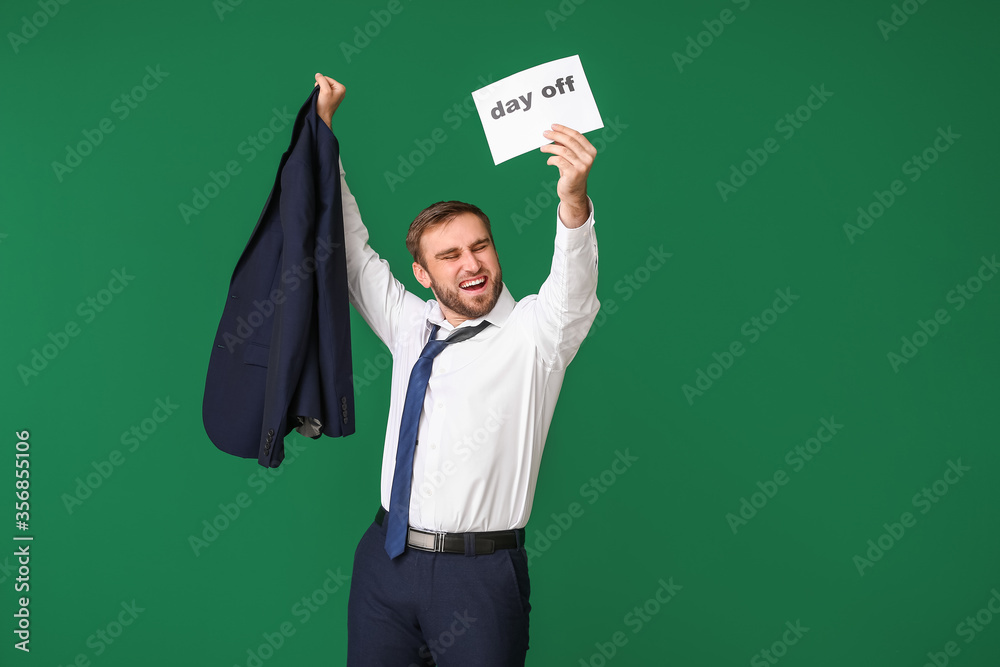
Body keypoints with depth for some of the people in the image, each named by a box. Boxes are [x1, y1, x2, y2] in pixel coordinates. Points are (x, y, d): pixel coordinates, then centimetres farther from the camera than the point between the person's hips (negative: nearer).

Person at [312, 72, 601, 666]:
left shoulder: (532, 333, -5)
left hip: (480, 573, -4)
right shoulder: (410, 326, 8)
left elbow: (573, 292, -25)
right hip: (387, 558, 5)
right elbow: (352, 250, 13)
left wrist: (573, 199, -46)